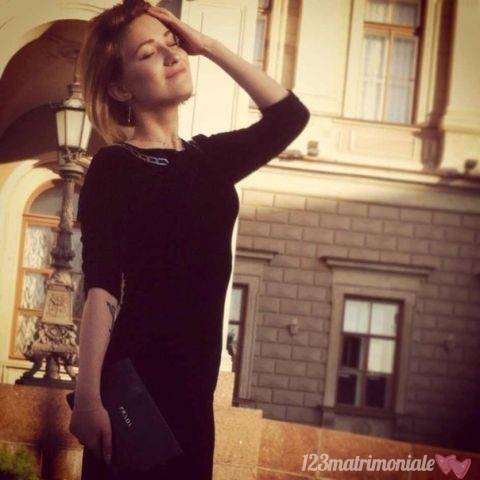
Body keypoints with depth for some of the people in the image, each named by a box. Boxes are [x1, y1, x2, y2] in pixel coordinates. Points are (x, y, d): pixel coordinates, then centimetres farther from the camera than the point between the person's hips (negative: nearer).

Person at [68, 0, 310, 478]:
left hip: (195, 379, 6)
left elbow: (289, 114, 15)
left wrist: (209, 46, 9)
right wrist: (88, 394, -25)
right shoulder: (112, 167, -6)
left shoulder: (208, 157, 13)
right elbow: (100, 287, -15)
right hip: (134, 377, -6)